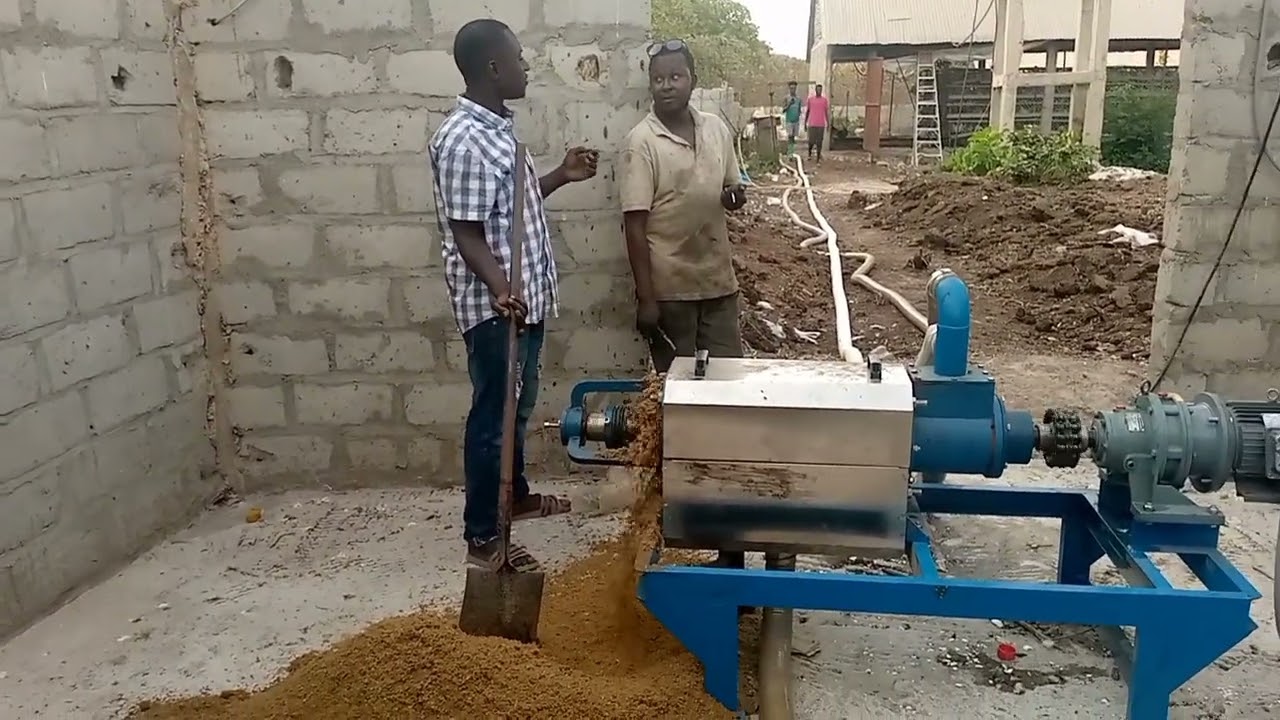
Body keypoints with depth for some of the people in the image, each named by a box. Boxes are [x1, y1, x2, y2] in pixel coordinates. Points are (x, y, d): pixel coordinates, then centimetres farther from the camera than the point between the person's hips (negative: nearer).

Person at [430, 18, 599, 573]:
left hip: (525, 297, 10)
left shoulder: (496, 128, 11)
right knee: (493, 414, 0)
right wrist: (500, 292, -37)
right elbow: (467, 233, -24)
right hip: (495, 306, -10)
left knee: (518, 406, 23)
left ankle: (515, 495, 42)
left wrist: (561, 176, 18)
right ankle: (483, 538, 12)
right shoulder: (463, 140, -20)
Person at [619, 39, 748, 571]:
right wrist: (645, 296, -16)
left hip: (718, 279, 5)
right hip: (669, 286, -5)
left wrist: (735, 194, -9)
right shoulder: (642, 142, -11)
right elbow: (634, 223, -13)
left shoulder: (717, 129, 4)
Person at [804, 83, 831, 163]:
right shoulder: (810, 99, 1)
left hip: (821, 124, 0)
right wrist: (805, 123, 8)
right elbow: (807, 111, 8)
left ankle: (818, 157, 10)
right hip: (812, 124, 0)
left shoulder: (825, 100, 2)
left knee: (819, 141, 1)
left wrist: (828, 124, 3)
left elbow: (827, 112, 5)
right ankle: (810, 153, 28)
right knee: (811, 141, -1)